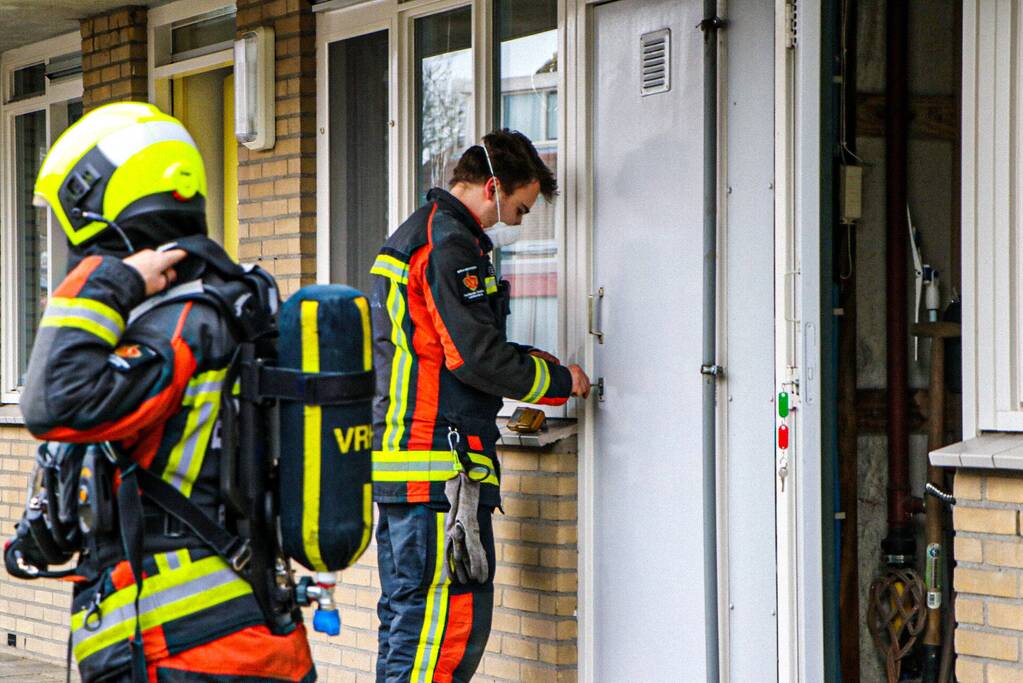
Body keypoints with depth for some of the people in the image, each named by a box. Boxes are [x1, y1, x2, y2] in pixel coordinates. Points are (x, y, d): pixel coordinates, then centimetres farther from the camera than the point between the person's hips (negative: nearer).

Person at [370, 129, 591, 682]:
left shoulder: (411, 237, 22)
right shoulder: (450, 247, -12)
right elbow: (477, 357, -17)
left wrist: (539, 362, 16)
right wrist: (561, 381, -2)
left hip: (396, 460, 11)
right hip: (439, 462, -11)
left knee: (406, 622, 14)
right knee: (454, 623, -11)